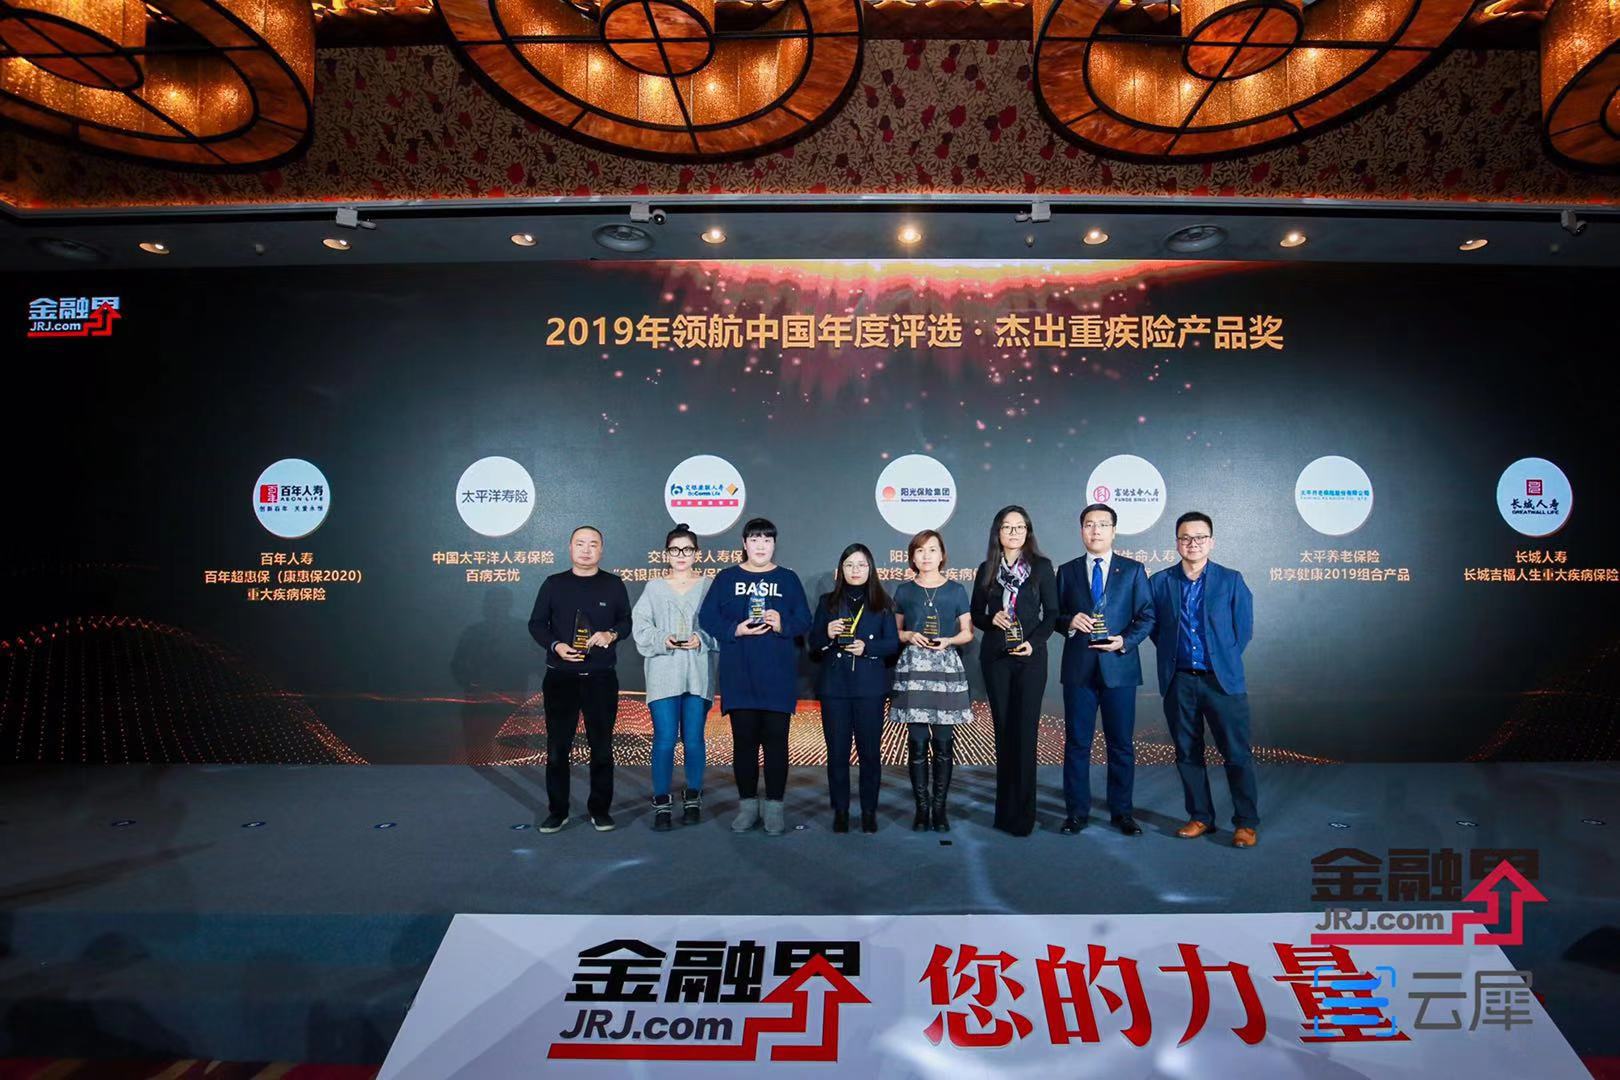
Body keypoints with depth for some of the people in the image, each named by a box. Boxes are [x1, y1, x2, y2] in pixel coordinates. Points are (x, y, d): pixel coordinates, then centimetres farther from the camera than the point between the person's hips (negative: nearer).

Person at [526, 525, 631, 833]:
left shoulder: (613, 584, 3)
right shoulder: (553, 584, 4)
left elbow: (627, 621, 8)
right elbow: (536, 624, 5)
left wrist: (612, 634, -14)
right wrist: (555, 646, -13)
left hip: (601, 679, 0)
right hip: (560, 678, 0)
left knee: (602, 746, 5)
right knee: (557, 747, 4)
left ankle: (600, 809, 17)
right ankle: (558, 810, 16)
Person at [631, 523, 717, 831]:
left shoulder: (709, 586, 6)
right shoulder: (654, 588, 8)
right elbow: (641, 628, 1)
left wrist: (701, 640, -15)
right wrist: (664, 640, -15)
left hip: (698, 674, 0)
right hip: (663, 674, 0)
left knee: (693, 739, 6)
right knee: (664, 739, -4)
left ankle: (693, 799, 22)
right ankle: (662, 804, 7)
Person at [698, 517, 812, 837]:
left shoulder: (788, 579, 8)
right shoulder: (726, 578, 7)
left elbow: (804, 620, 4)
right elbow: (707, 618, 0)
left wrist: (782, 624, -16)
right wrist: (736, 629, -14)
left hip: (778, 675, 0)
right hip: (738, 676, 0)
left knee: (776, 740, 1)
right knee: (744, 740, 5)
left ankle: (774, 806, 11)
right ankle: (748, 804, 17)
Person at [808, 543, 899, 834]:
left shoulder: (881, 603, 8)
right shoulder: (828, 602, 10)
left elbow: (893, 643, 3)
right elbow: (813, 644, 8)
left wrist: (867, 647, -13)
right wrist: (827, 634, -12)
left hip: (870, 687, -1)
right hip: (834, 686, 1)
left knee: (870, 750, 1)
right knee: (837, 751, 3)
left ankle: (869, 811, 14)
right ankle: (840, 810, 14)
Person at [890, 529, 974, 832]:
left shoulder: (956, 590, 7)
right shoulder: (904, 591, 8)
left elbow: (967, 633, 9)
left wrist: (948, 641, -10)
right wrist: (910, 636, -7)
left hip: (947, 668, 0)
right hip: (912, 669, 0)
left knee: (943, 741, -2)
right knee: (917, 741, -1)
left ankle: (939, 808, 9)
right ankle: (922, 807, 9)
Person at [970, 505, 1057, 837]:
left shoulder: (1041, 567, 3)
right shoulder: (987, 570, 8)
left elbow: (1051, 613, 1)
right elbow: (976, 614, 12)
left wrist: (1034, 642, -13)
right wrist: (992, 619, -9)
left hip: (1030, 657, -2)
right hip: (995, 657, 2)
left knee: (1025, 732, -5)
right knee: (1003, 731, 6)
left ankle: (1022, 813, 1)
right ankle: (1005, 807, 15)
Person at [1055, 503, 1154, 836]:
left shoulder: (1133, 570, 6)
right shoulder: (1067, 571, 9)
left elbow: (1146, 616, 3)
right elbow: (1054, 615, 10)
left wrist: (1125, 641, -12)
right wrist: (1069, 622, -12)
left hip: (1119, 667, -1)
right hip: (1078, 668, 1)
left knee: (1121, 743, 6)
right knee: (1076, 742, 5)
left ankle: (1122, 812, 19)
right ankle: (1076, 812, 15)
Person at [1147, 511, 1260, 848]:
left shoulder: (1231, 580, 1)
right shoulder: (1159, 582, 4)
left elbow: (1244, 627, 5)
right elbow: (1154, 627, 11)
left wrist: (1226, 660, 4)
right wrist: (1171, 657, 6)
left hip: (1222, 680, -2)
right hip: (1178, 682, 2)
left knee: (1237, 753, 0)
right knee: (1187, 753, 9)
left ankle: (1246, 822, 12)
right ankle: (1200, 817, 21)